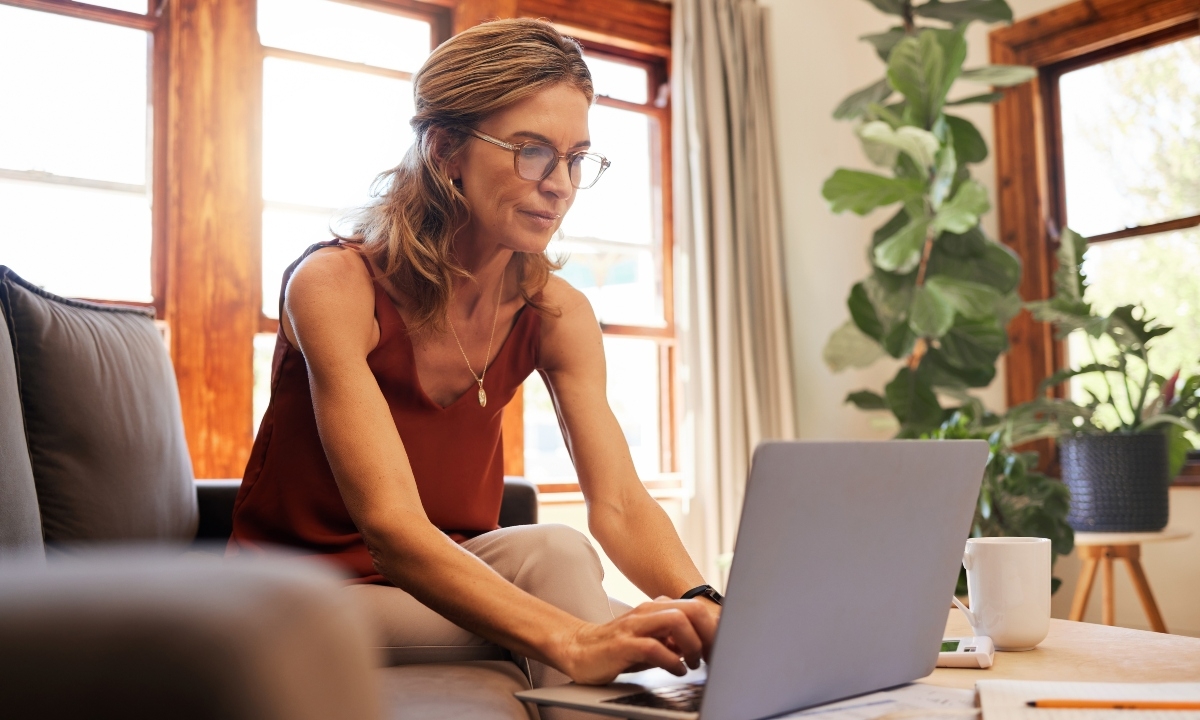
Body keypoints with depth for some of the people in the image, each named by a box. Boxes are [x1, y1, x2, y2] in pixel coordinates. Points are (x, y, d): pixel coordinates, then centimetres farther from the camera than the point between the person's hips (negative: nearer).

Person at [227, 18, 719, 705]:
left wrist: (703, 609, -38)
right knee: (552, 555, -29)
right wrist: (574, 642, -47)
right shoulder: (335, 285, -22)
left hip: (447, 577, 5)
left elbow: (620, 503, -16)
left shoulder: (557, 313, -5)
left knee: (554, 554, -29)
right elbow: (391, 527, -33)